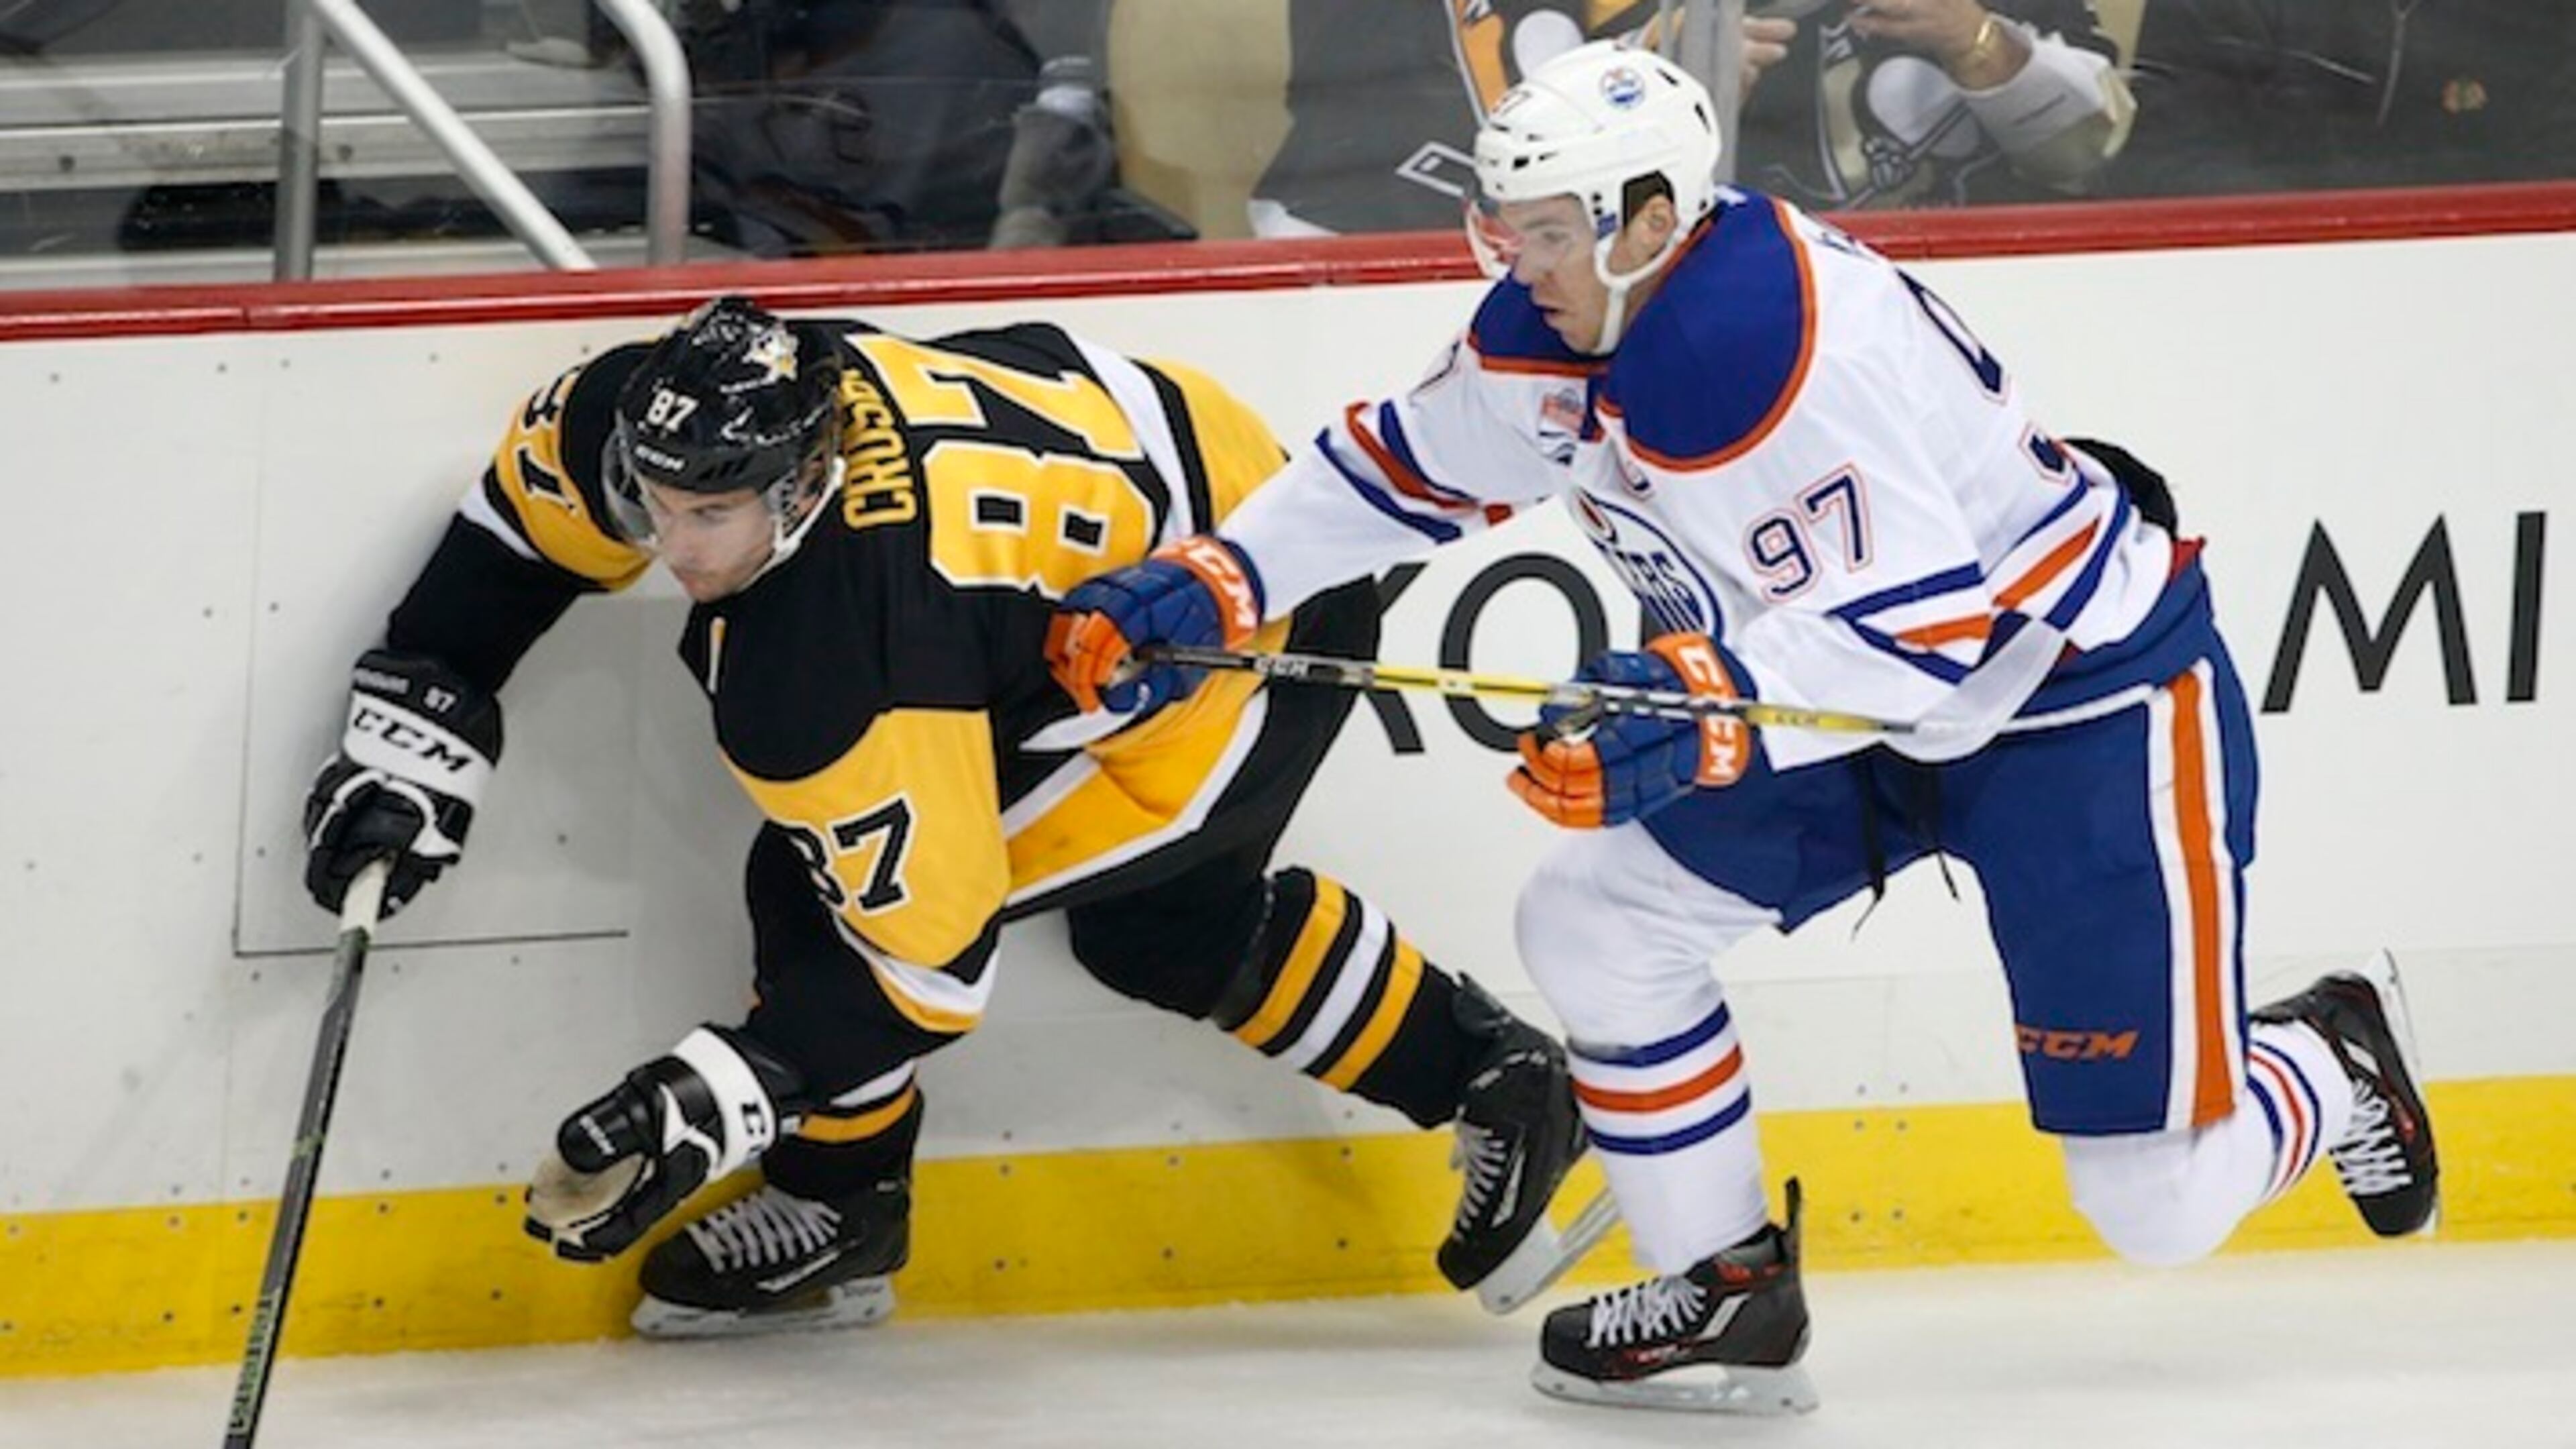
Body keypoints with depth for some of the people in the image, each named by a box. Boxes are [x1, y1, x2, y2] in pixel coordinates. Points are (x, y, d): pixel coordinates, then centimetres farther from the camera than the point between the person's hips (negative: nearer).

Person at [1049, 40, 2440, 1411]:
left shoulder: (1769, 346, -32)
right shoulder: (1562, 320, -4)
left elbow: (1922, 634, -35)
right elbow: (1402, 468, 9)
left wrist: (1691, 705, -44)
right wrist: (1211, 588, -2)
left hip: (2091, 703, -9)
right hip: (1872, 706, 9)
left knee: (2157, 1201, -6)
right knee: (1593, 922, 1)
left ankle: (2332, 1064, 27)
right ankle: (1728, 1295, 14)